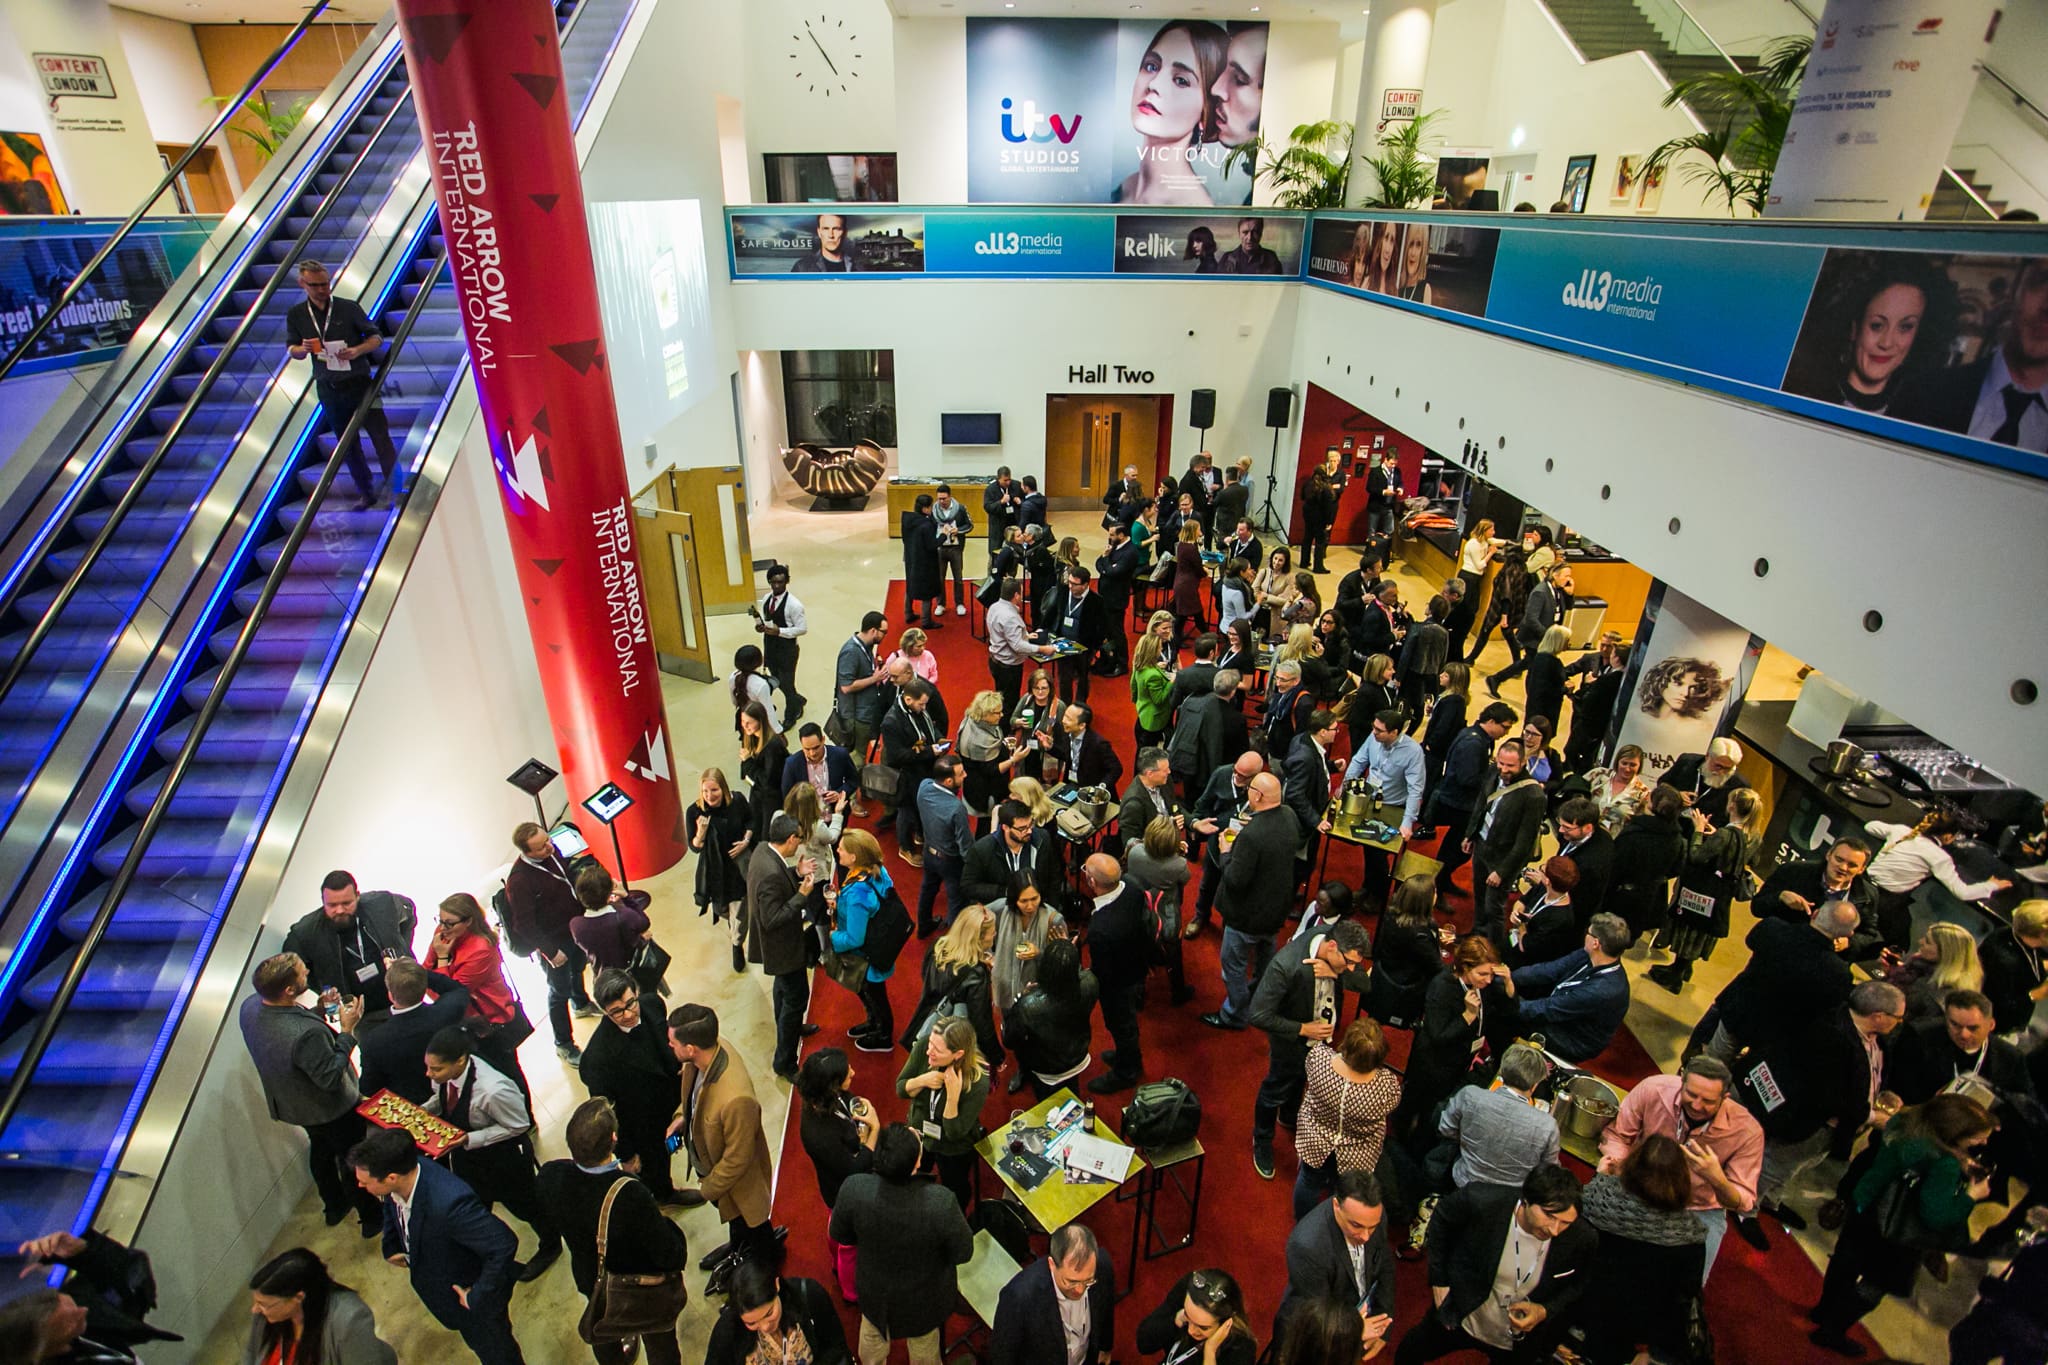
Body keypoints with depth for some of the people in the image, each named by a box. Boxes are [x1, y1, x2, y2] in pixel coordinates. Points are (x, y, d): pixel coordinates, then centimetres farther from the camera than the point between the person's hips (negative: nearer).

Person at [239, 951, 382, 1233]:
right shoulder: (306, 1033, -44)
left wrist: (317, 1012, -10)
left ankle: (334, 1206, 54)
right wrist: (347, 1031, -29)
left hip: (290, 1102, 8)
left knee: (320, 1149, 32)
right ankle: (371, 1217, 38)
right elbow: (331, 1077, -32)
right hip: (330, 1109, -7)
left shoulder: (250, 1007, -19)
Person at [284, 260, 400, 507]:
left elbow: (376, 337, 0)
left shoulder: (349, 307, -3)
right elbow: (291, 349, 10)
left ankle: (393, 490, 1)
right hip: (328, 389, 3)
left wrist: (358, 350, -19)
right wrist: (304, 349, -13)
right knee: (349, 446, 9)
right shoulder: (296, 315, 5)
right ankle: (366, 493, 18)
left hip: (360, 383, -3)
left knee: (380, 437, -6)